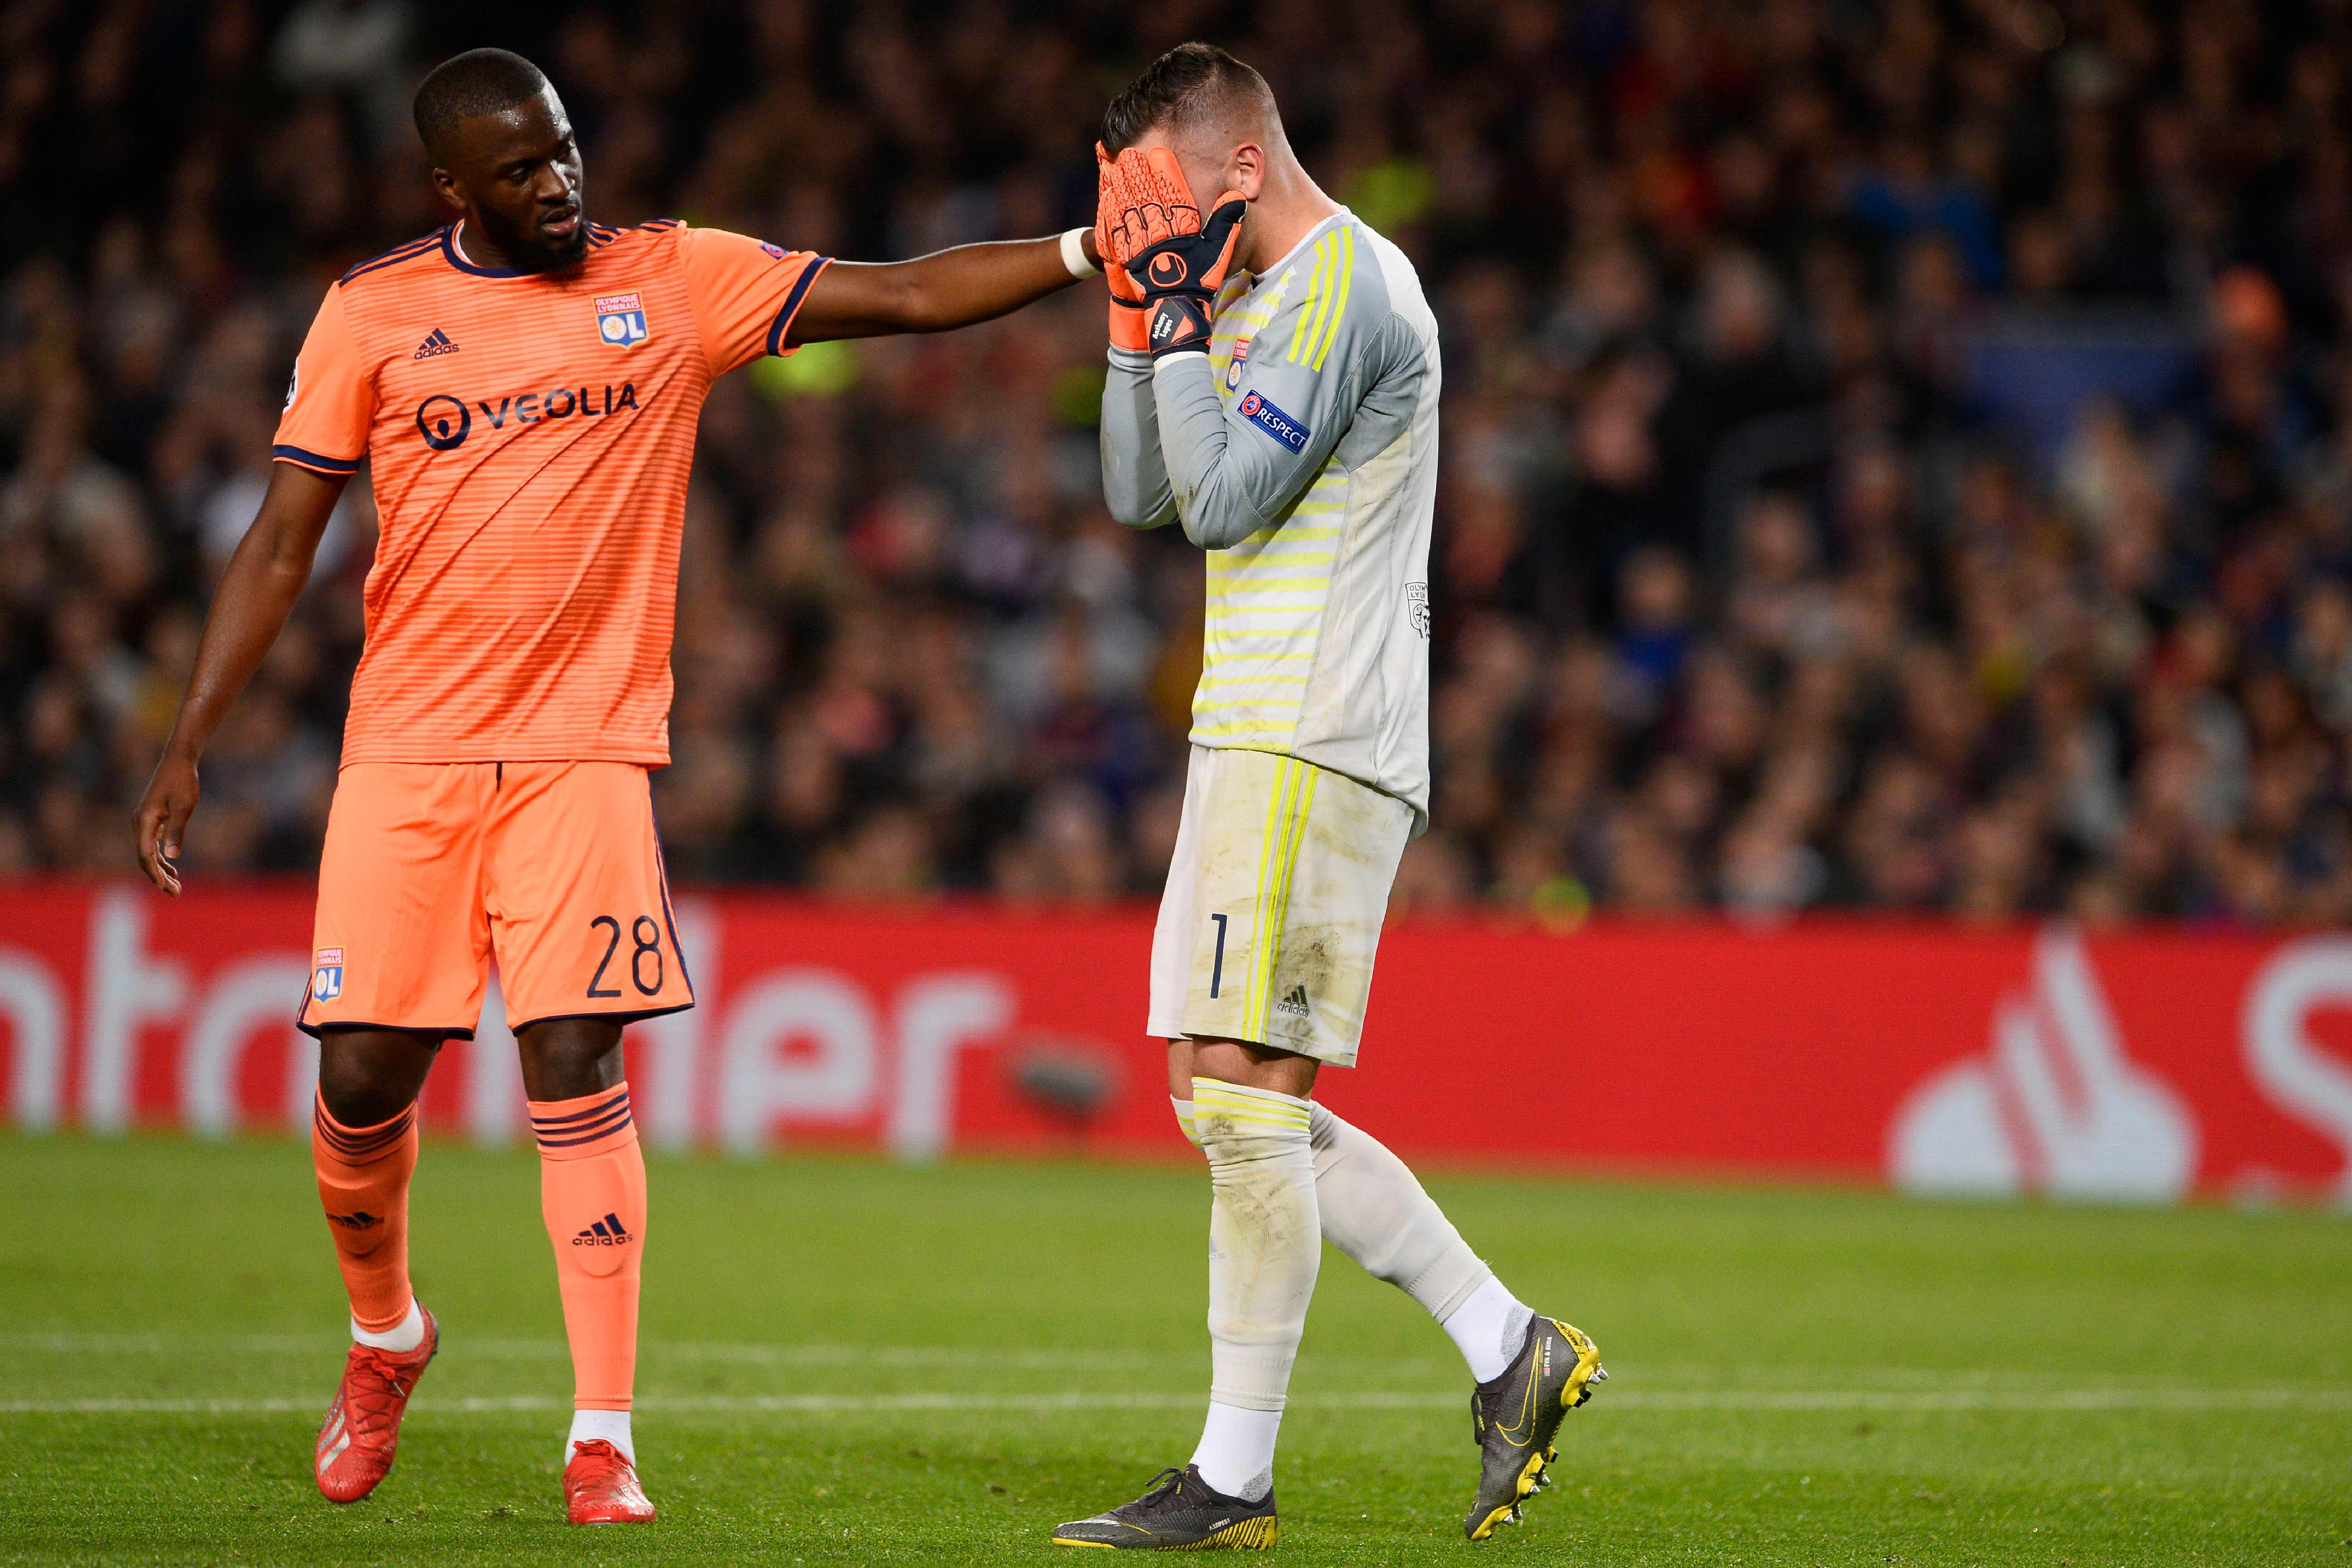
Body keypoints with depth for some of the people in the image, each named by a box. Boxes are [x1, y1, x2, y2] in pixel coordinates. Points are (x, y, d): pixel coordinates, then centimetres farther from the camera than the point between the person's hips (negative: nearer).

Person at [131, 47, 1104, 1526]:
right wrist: (190, 742, 2)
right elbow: (282, 542, 7)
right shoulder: (374, 311, 4)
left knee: (575, 1068, -12)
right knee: (364, 1074, 0)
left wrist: (1090, 253, -14)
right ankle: (387, 1334, 31)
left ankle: (605, 1441, -9)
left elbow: (905, 295, -1)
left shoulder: (676, 280, 3)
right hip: (406, 750, 1)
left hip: (584, 747, -1)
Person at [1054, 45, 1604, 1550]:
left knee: (1247, 1091, -11)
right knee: (1237, 1101, 9)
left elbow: (1223, 499, -16)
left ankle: (1235, 1480, -9)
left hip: (1313, 744, -10)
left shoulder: (1338, 284, -11)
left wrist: (1182, 320, -9)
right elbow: (1141, 495, 20)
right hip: (1260, 742, 10)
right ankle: (1508, 1345, 12)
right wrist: (1140, 312, 11)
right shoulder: (1266, 291, 20)